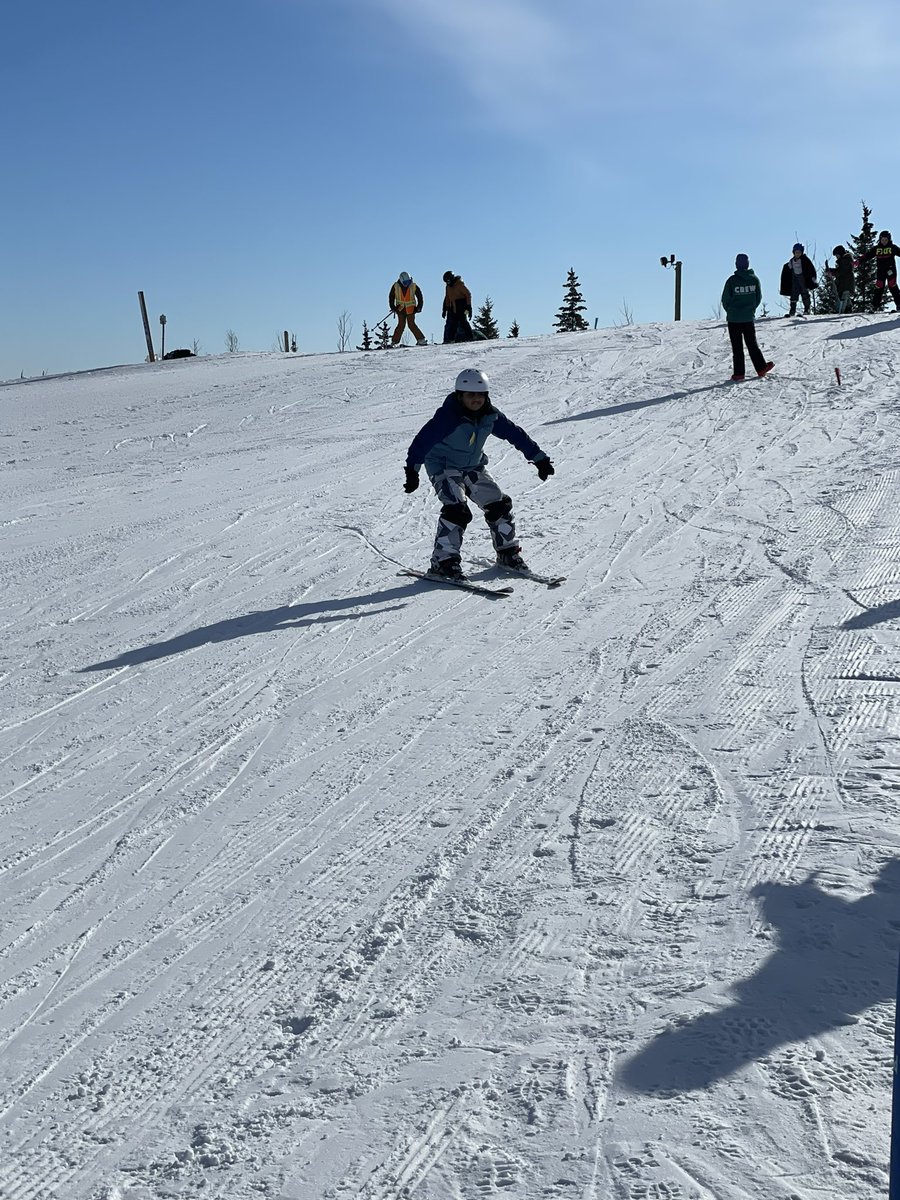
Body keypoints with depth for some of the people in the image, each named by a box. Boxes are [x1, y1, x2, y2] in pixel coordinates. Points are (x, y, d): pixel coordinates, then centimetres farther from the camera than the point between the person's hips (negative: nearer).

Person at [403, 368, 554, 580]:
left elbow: (516, 434, 2)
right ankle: (442, 562, -20)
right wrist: (412, 470, -39)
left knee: (499, 505, 4)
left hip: (473, 468, 6)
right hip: (443, 467, -6)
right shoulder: (448, 415, -25)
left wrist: (539, 458, 5)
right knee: (456, 510, -25)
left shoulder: (491, 416, -7)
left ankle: (508, 552, 23)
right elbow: (423, 440, -30)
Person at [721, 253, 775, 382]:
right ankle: (761, 368, 16)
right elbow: (759, 298, 6)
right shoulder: (754, 279, -2)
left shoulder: (732, 280, -13)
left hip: (734, 318, -3)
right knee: (752, 344, 15)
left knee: (737, 347, 2)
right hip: (749, 318, 3)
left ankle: (738, 374, 2)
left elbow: (725, 300, -6)